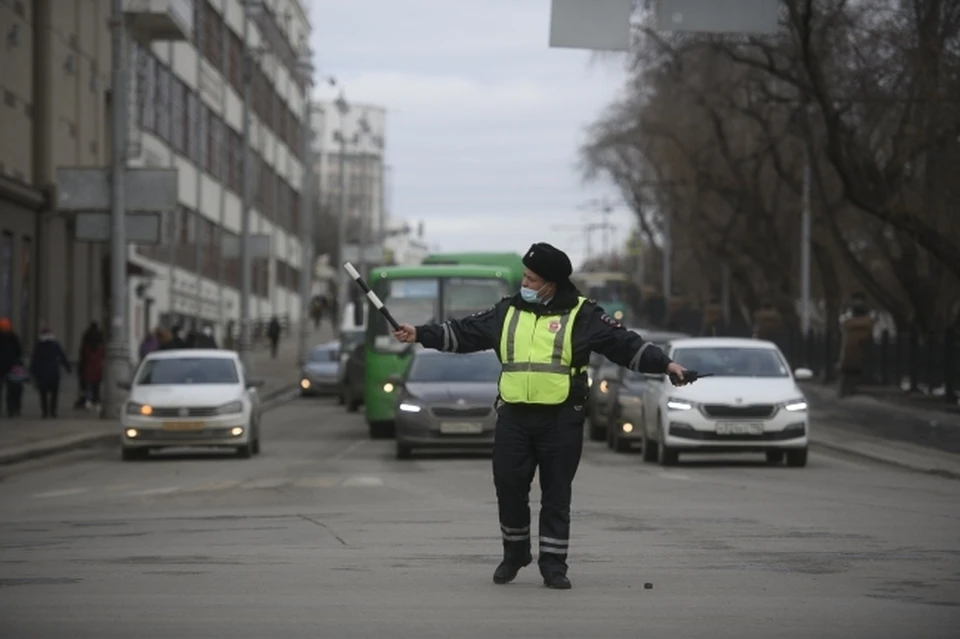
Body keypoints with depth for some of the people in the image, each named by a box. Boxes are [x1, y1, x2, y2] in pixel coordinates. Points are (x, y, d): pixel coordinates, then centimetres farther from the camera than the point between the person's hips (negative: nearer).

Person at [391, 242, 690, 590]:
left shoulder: (581, 315, -1)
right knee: (509, 486, 1)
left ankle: (553, 564, 8)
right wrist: (420, 334, 9)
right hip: (514, 417, 3)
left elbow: (623, 343, -4)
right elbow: (462, 333, 15)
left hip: (561, 420, -3)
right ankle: (514, 554, 21)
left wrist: (665, 364, -13)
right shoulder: (507, 312, 10)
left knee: (557, 494, 1)